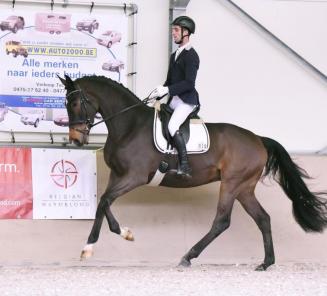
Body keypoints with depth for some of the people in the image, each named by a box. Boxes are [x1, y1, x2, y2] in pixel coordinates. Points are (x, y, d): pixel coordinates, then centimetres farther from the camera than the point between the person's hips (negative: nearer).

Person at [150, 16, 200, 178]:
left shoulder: (191, 56, -11)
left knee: (172, 126, -28)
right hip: (174, 100, 10)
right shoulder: (174, 55, 17)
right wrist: (157, 95, 6)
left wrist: (167, 90, -27)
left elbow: (189, 83, -21)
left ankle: (184, 166, -27)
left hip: (187, 100, -10)